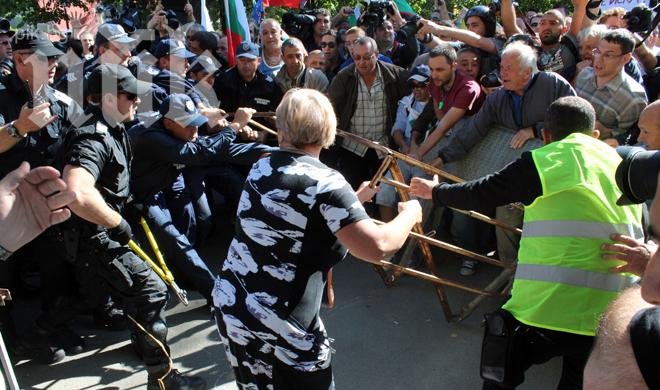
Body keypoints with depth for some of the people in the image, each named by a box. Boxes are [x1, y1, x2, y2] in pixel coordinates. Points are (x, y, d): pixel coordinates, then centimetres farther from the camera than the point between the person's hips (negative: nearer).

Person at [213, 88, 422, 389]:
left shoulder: (261, 168, 3)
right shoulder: (325, 182, -19)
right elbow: (377, 247, -24)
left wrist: (355, 199, 22)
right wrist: (410, 214, -6)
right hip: (278, 327, -6)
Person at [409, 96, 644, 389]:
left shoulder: (543, 161, -4)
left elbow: (480, 195, 3)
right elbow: (642, 234, 23)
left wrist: (435, 190, 21)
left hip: (545, 310, -4)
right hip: (615, 319, 5)